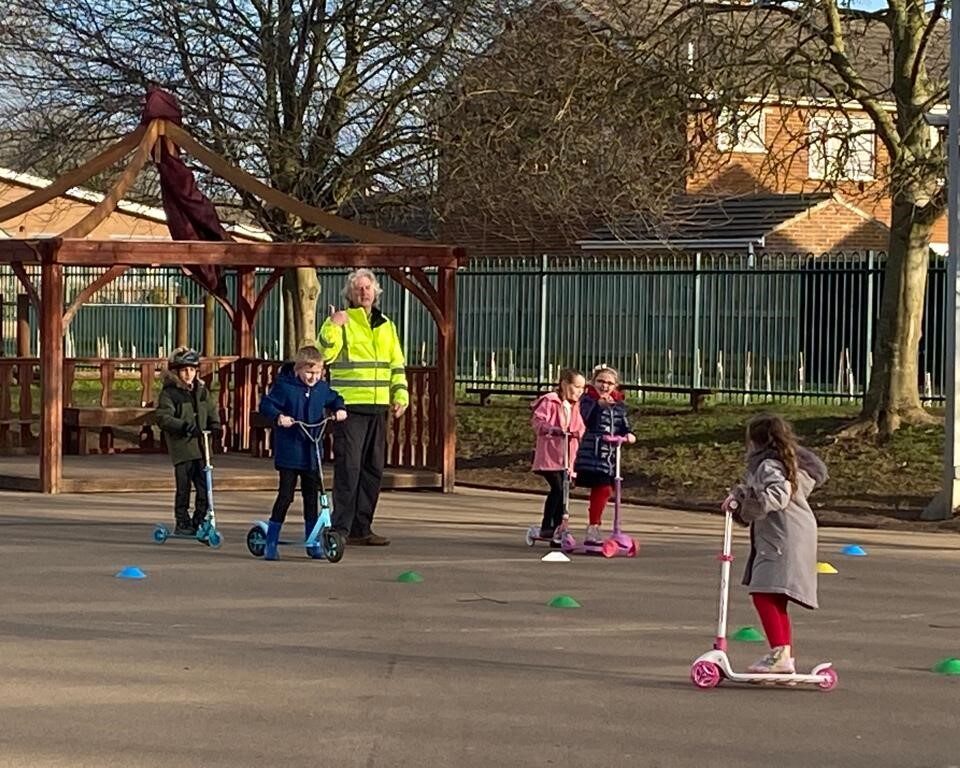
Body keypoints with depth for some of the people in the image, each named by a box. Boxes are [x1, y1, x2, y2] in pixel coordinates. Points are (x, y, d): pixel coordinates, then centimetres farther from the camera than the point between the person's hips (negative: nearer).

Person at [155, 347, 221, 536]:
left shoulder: (202, 391, 15)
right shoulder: (169, 393, -3)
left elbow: (212, 411, 20)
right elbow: (163, 418, -13)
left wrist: (215, 427, -1)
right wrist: (185, 426, -25)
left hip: (201, 446, 5)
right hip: (181, 447, -5)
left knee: (205, 488, 2)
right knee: (183, 487, -3)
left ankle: (198, 523, 14)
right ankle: (182, 523, 8)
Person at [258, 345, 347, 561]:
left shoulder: (322, 388, 6)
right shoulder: (284, 386, -11)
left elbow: (334, 399, 23)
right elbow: (266, 404, -11)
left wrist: (339, 409, 3)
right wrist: (278, 417, -28)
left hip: (312, 453, 5)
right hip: (289, 452, -5)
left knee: (312, 496, 10)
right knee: (285, 496, -7)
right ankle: (271, 542, 0)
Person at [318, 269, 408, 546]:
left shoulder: (386, 326, 17)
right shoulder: (341, 321, -1)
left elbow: (396, 364, 22)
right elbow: (325, 355, -14)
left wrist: (400, 395, 12)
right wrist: (333, 327, -25)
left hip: (378, 408, 6)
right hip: (349, 406, -6)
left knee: (373, 469, 8)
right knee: (348, 466, -9)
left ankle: (361, 527, 15)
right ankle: (341, 528, -7)